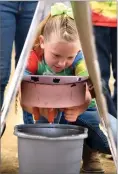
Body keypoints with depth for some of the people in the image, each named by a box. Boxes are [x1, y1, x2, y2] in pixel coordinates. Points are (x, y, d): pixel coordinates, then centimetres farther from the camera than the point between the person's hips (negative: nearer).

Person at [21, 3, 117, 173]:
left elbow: (85, 95, -40)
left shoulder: (79, 60, -27)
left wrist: (77, 110, -63)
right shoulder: (33, 59, -24)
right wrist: (39, 108, -54)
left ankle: (89, 153, 7)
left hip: (79, 110, -1)